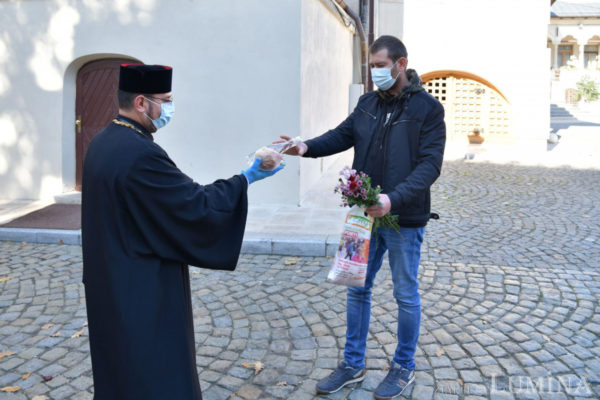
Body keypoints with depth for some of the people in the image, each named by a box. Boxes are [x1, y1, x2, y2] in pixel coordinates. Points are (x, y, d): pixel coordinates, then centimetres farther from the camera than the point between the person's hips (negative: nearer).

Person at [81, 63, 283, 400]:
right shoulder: (140, 154, -26)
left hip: (110, 285, 10)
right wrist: (246, 179, -12)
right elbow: (198, 207, -22)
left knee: (120, 371, 23)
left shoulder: (103, 143, 5)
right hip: (144, 293, -10)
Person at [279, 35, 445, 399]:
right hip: (365, 214, 5)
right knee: (357, 289, 13)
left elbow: (430, 164, -17)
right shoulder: (368, 103, 7)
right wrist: (307, 147, -13)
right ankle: (353, 365, 29)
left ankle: (404, 367, 30)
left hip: (404, 219, -5)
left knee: (406, 296, 10)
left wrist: (394, 198, -31)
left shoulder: (428, 108, -9)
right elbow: (342, 136, 7)